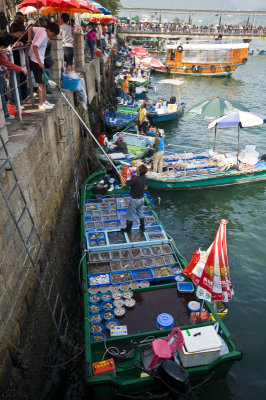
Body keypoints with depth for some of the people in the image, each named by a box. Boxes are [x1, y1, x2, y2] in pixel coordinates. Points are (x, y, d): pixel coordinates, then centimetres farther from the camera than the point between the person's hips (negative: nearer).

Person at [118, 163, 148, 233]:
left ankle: (128, 229, 28)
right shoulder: (144, 177, -8)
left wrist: (120, 176, -9)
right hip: (141, 199, 7)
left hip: (135, 200, -7)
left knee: (130, 214, 12)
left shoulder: (135, 179, -32)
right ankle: (142, 227, 36)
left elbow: (123, 184, -22)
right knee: (140, 212, 26)